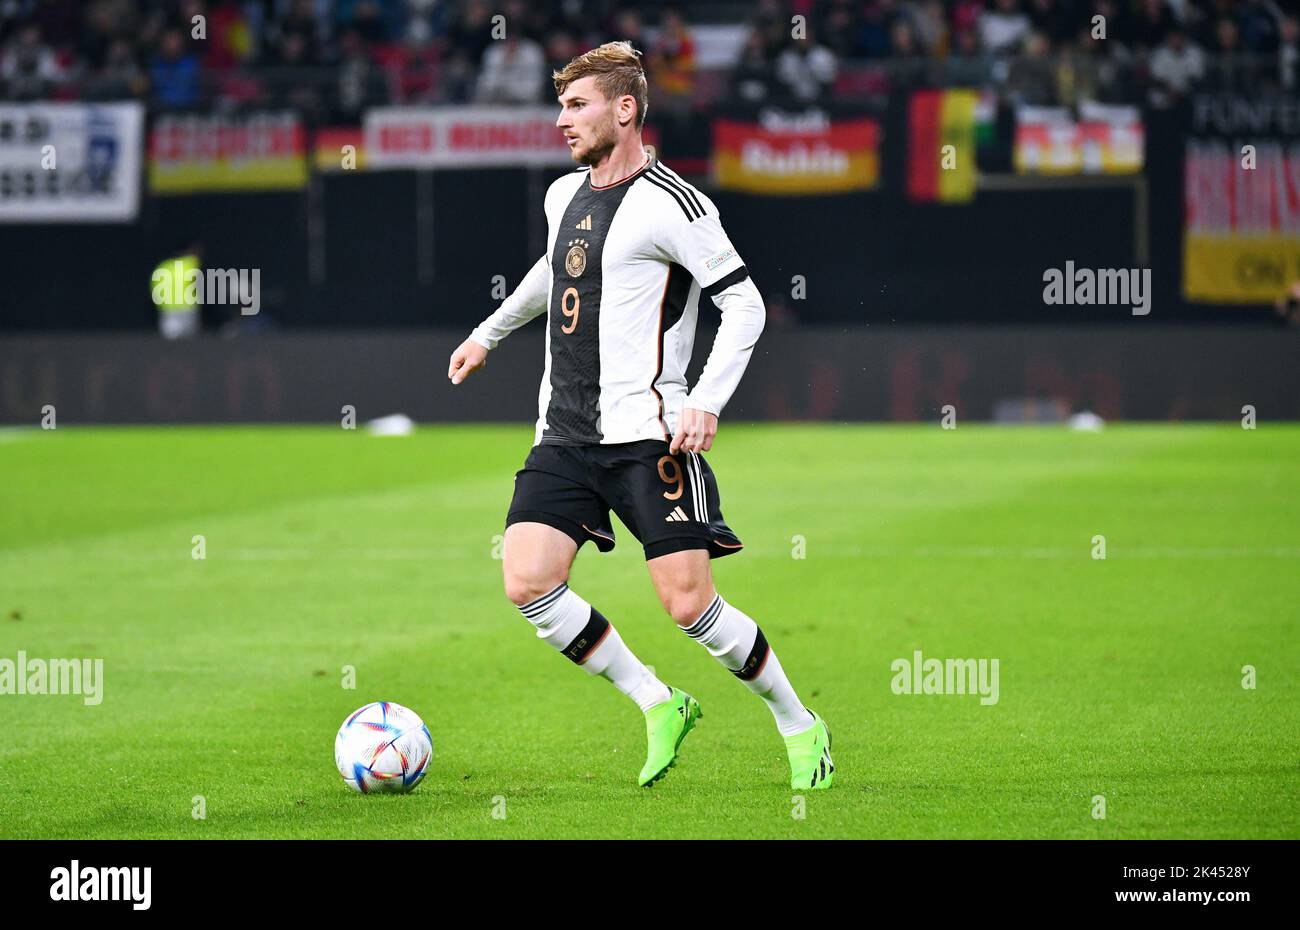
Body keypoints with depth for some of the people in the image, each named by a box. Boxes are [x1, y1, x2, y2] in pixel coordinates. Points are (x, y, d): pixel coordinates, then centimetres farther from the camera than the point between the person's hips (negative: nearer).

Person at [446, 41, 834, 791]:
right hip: (565, 435, 7)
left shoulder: (671, 205, -9)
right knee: (528, 584, -11)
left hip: (647, 433, -7)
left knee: (690, 605, -11)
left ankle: (800, 727, 11)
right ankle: (659, 705, 5)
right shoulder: (564, 195, 14)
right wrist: (489, 335, 43)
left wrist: (707, 403, -19)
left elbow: (745, 302, -9)